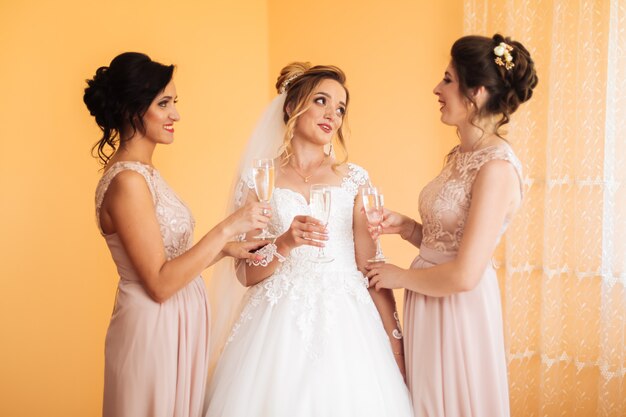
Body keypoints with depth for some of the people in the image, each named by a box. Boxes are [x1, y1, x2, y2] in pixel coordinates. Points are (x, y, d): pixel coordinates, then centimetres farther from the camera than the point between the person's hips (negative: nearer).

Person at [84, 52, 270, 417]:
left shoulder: (145, 173, 9)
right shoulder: (127, 181, -20)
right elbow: (160, 284, -22)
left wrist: (226, 249, 3)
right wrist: (227, 228, -22)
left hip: (180, 322, 9)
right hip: (154, 328, -9)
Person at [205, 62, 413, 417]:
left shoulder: (354, 179, 6)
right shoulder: (260, 181, 2)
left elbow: (371, 265, 4)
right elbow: (247, 275, 0)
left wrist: (393, 334, -3)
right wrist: (285, 244, -18)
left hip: (346, 320, 1)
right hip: (281, 324, -1)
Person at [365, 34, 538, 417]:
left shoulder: (496, 167, -21)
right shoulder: (461, 155, 7)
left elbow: (465, 274, -23)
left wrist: (400, 277, -10)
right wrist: (405, 226, -1)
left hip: (460, 311, -8)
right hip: (429, 309, 8)